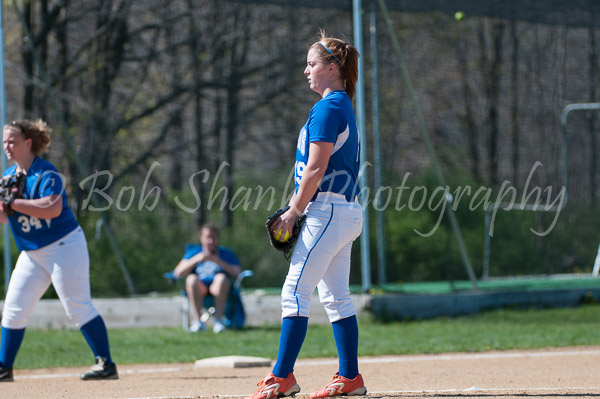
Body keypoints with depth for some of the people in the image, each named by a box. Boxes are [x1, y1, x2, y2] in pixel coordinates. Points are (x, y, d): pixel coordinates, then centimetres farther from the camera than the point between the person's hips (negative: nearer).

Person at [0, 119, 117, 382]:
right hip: (32, 253, 8)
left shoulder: (46, 173, -14)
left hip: (64, 247, -8)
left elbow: (52, 208, -29)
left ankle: (106, 364, -6)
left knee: (77, 307, -10)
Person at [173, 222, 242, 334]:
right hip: (199, 289, 1)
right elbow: (178, 273, 5)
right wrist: (196, 259, -7)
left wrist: (218, 261, -10)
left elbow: (237, 273, 1)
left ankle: (219, 319, -37)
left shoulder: (226, 253, 19)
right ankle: (197, 320, -39)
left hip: (218, 288, -1)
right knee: (191, 278, -31)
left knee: (221, 277, -33)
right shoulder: (193, 252, 20)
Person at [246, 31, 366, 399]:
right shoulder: (345, 108, 17)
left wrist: (294, 213, -12)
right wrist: (299, 208, 16)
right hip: (345, 212, 10)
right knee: (336, 296, 11)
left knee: (295, 291, -10)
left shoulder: (327, 108, -13)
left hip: (327, 212, -10)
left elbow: (316, 168, -18)